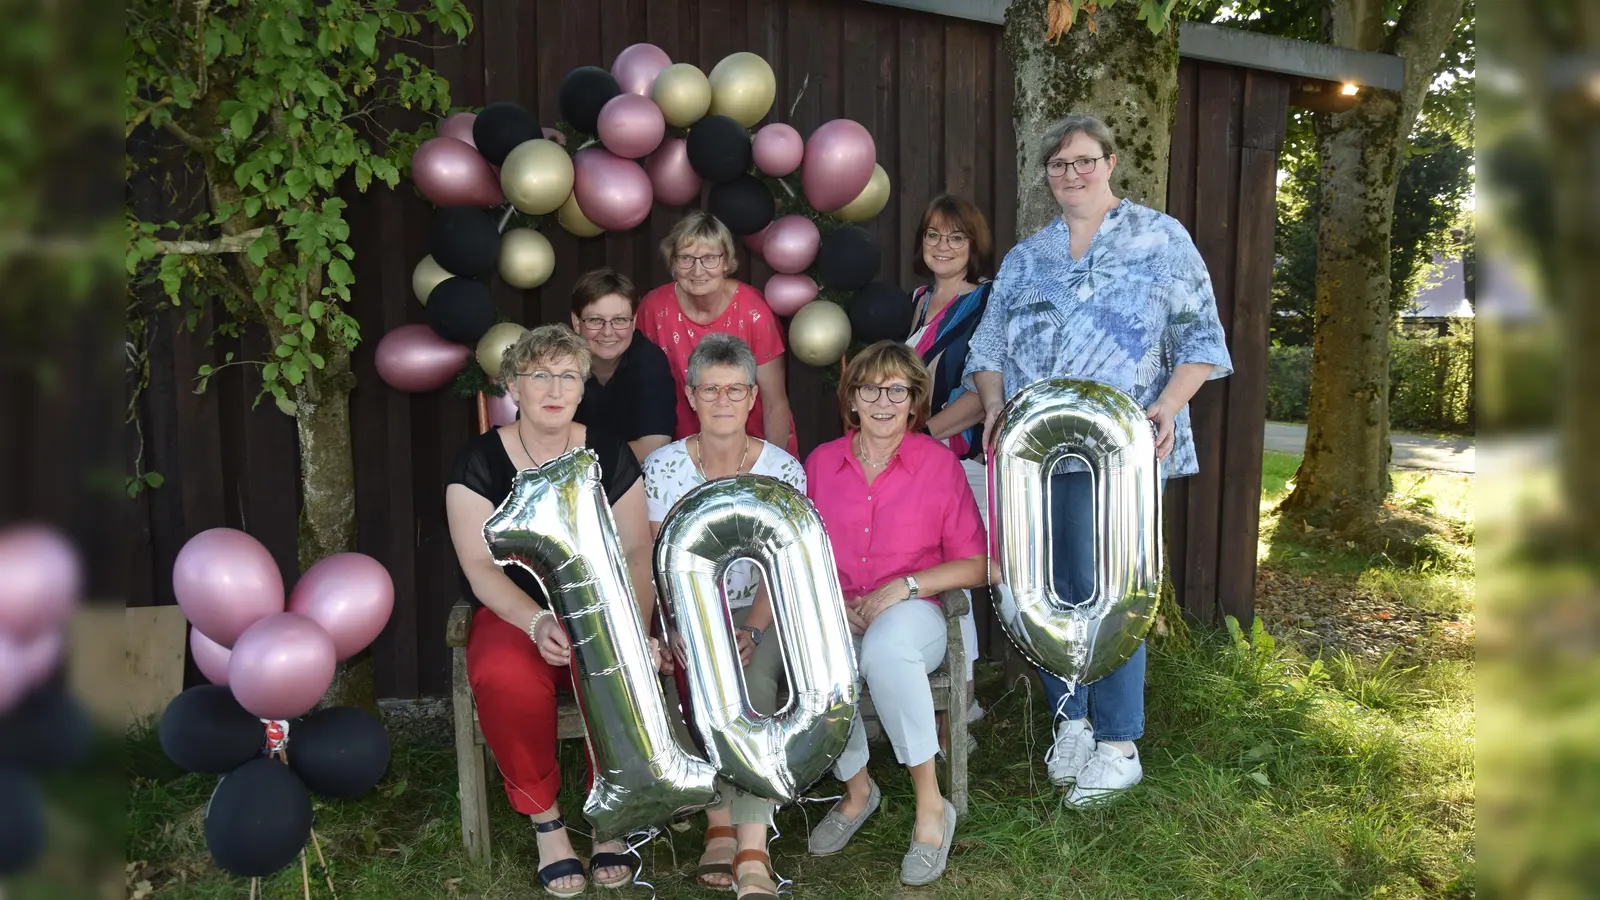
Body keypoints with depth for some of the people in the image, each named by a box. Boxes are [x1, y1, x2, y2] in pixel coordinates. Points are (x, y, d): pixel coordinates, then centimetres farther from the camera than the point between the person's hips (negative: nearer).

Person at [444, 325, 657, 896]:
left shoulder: (610, 456, 3)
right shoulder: (479, 462, -2)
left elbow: (637, 553, 0)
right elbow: (480, 567, -9)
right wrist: (538, 622, -27)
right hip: (514, 615, -1)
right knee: (506, 680, -35)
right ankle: (544, 818, -10)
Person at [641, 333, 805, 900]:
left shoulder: (784, 471, -2)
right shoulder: (662, 467, -1)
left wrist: (752, 630, -22)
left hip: (759, 617, 0)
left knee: (754, 679, -30)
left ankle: (752, 849, -29)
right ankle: (719, 825, -16)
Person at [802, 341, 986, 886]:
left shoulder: (939, 462, -1)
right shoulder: (821, 463, 8)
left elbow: (973, 565, 0)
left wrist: (904, 585, -13)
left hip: (912, 614, -2)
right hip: (836, 619, 3)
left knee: (885, 646, -38)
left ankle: (931, 807, -21)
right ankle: (856, 789, -1)